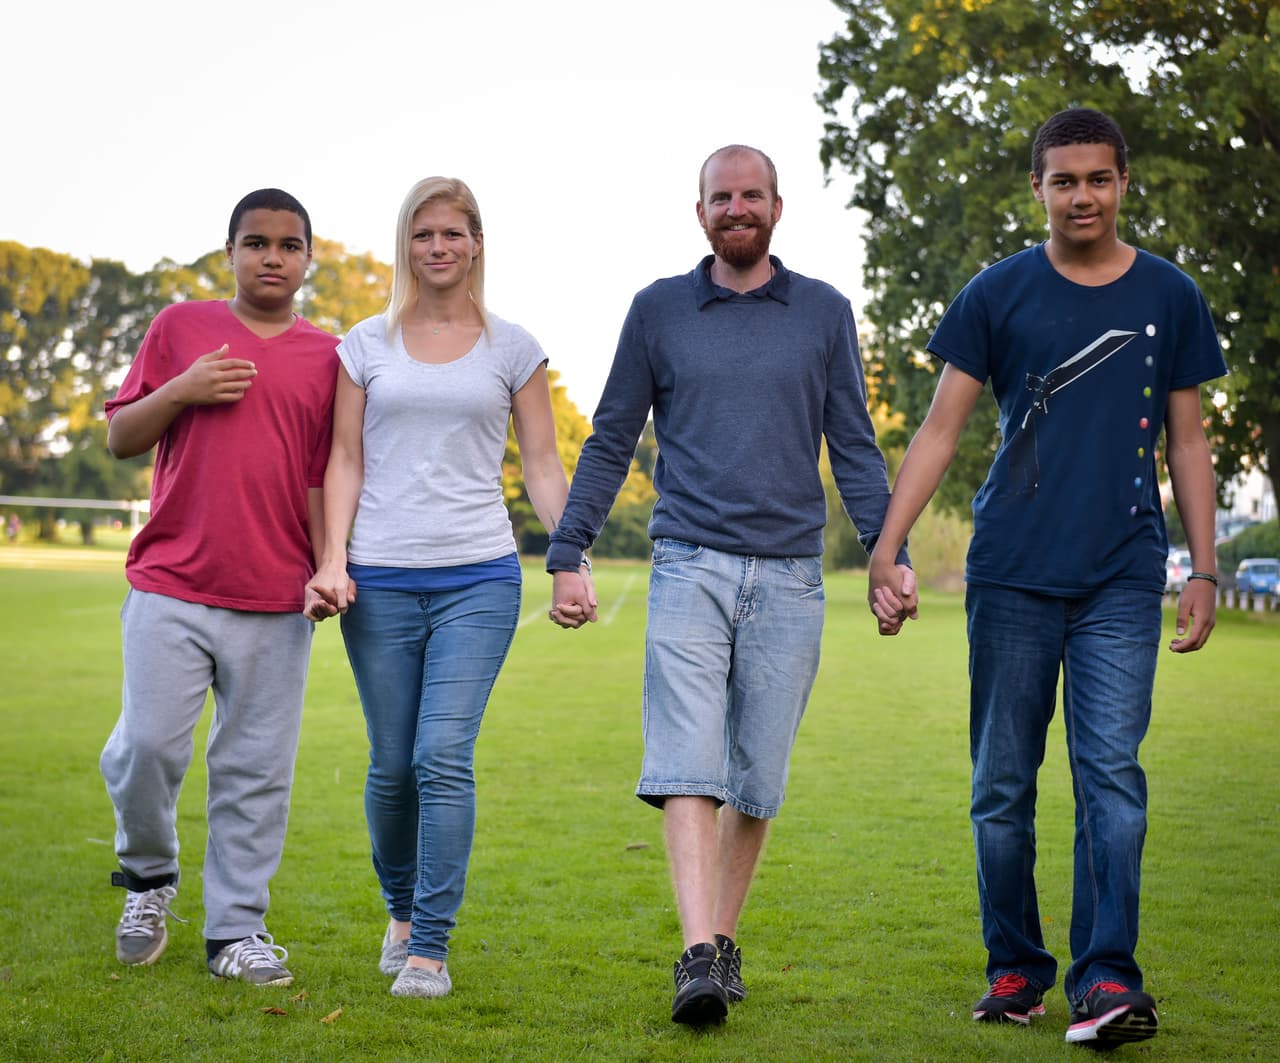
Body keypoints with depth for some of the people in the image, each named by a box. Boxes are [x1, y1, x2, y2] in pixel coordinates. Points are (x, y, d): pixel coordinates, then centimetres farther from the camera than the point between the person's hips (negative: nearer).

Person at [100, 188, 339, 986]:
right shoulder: (181, 327, 9)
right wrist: (180, 391, -7)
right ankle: (150, 876, 23)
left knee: (258, 770, 2)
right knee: (149, 746, -5)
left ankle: (238, 930, 13)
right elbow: (120, 439, 10)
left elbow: (323, 480, 10)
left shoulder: (327, 357, 9)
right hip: (170, 589, 0)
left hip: (275, 602, 1)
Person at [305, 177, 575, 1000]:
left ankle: (430, 947, -4)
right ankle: (402, 911, 29)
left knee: (445, 758, -12)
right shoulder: (368, 345, 11)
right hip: (381, 578, 1)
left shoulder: (511, 348, 9)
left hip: (478, 577, -1)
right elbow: (345, 461, 9)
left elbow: (543, 466, 9)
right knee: (393, 764, 5)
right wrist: (333, 557, -4)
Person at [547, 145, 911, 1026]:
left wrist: (887, 551, -2)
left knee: (758, 778, 5)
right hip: (690, 565, -1)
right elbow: (610, 443, 12)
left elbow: (855, 448, 11)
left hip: (789, 577, 1)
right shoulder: (659, 310, 9)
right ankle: (698, 954, -19)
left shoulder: (824, 314, 10)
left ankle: (725, 941, 19)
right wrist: (567, 555, 6)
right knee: (687, 762, -13)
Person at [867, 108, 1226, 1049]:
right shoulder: (998, 294, 4)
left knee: (1112, 772, -10)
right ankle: (1015, 969, 17)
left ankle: (1106, 979, -9)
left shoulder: (1168, 297, 8)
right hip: (1012, 574, 0)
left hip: (1123, 580, 0)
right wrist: (885, 549, -6)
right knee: (1003, 784, 4)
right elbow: (941, 429, 3)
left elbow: (1187, 442, 12)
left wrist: (1205, 570, 5)